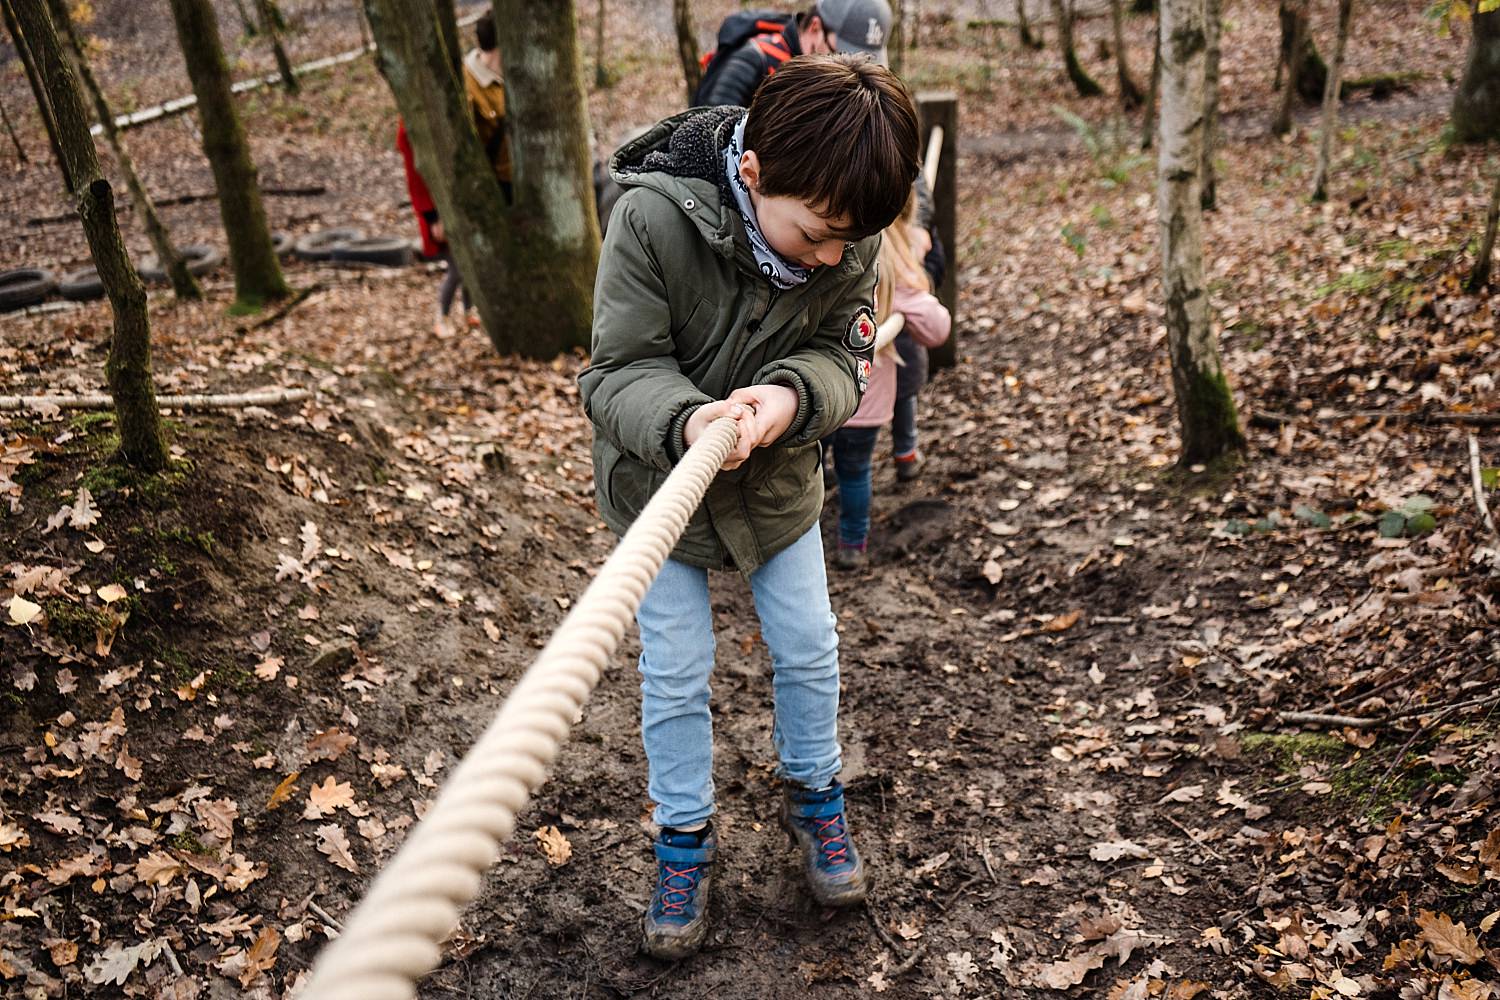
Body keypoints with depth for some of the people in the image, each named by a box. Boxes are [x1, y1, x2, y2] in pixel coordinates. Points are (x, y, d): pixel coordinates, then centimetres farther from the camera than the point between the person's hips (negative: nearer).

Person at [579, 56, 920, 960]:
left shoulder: (850, 233, -19)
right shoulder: (654, 216, -30)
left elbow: (841, 355, -14)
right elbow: (618, 372, -26)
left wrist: (792, 395, -38)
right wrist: (685, 419, -48)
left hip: (780, 479, 3)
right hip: (658, 479, -3)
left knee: (809, 652, 12)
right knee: (676, 676, 4)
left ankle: (814, 798, 39)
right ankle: (687, 837, 28)